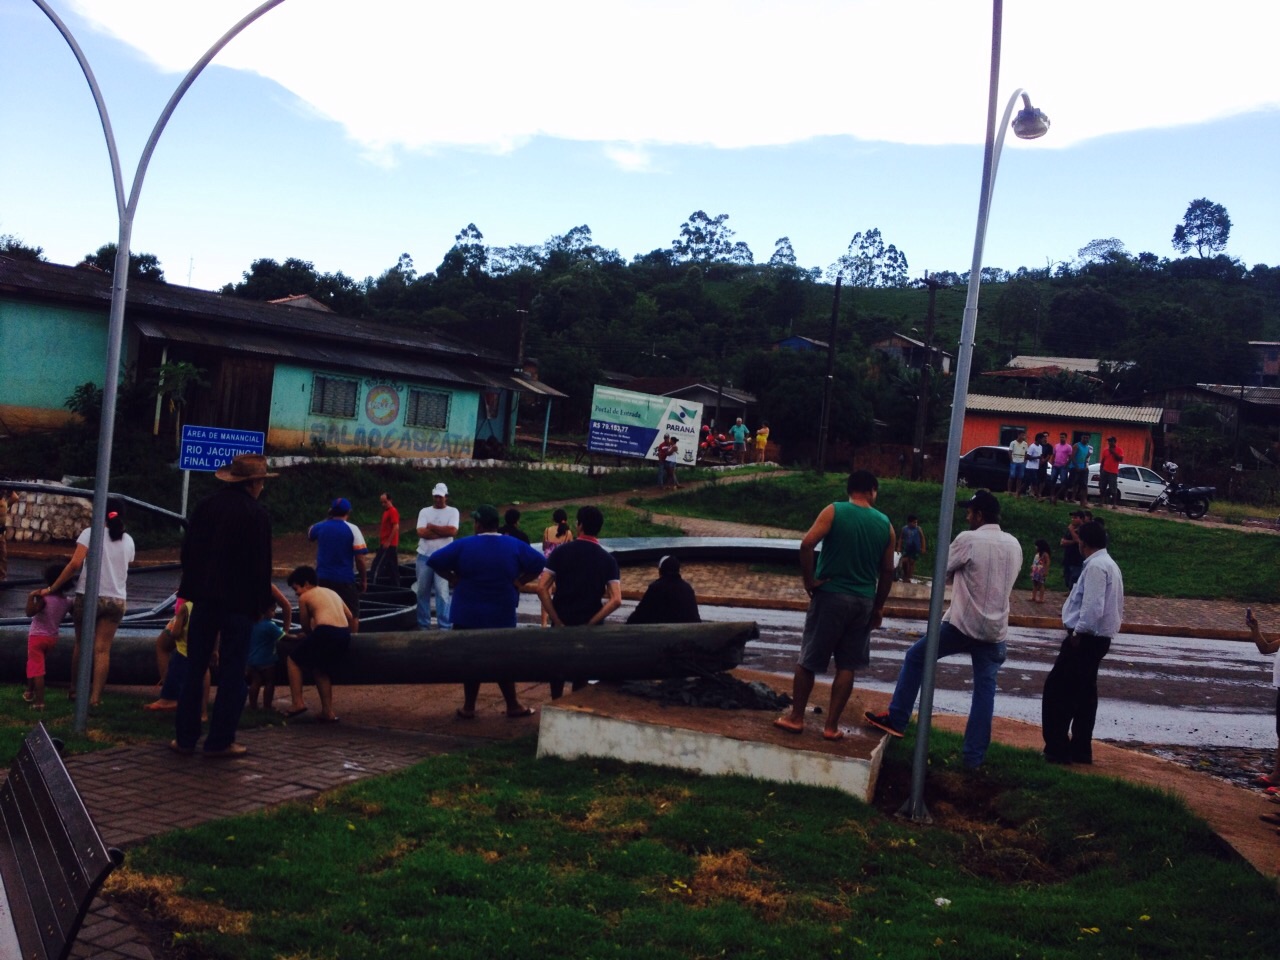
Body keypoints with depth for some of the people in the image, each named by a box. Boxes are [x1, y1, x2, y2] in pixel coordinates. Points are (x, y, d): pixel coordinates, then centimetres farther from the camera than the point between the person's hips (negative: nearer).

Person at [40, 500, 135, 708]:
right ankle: (95, 696, -3)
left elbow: (75, 564, -12)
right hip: (116, 600, 2)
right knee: (102, 649, 2)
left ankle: (75, 689, 24)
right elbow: (123, 569, 12)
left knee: (81, 644, 15)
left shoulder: (90, 533, -3)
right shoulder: (128, 540, 9)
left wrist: (52, 588, -6)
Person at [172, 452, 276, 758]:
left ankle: (185, 736, 12)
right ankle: (220, 740, 4)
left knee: (194, 669, 10)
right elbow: (262, 564, -10)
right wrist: (260, 604, -1)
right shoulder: (258, 514, -11)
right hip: (239, 602, -4)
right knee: (231, 673, 3)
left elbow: (188, 550, 8)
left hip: (204, 598, 5)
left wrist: (191, 589, 16)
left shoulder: (206, 506, 5)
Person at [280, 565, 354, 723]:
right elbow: (350, 617, 26)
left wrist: (307, 636, 35)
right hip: (344, 635, 6)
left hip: (325, 633, -6)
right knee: (320, 667, 27)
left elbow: (306, 627, 16)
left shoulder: (304, 597, 10)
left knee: (292, 657, 16)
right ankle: (327, 711, 21)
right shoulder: (332, 593, 27)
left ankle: (297, 702, 8)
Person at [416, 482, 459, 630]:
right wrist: (443, 532, -11)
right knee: (423, 591, 8)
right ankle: (423, 625, 17)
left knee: (442, 592, -8)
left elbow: (452, 531, -13)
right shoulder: (424, 511, 7)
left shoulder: (452, 511, 3)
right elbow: (421, 532, -7)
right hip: (424, 556, 3)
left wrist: (431, 527, -6)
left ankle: (444, 626, -5)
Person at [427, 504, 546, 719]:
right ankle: (513, 705, 17)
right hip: (502, 615, 2)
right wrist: (518, 582, -1)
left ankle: (469, 708, 13)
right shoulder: (514, 546, -1)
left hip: (468, 615, -1)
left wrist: (453, 579, -2)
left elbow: (435, 560, -11)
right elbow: (540, 563, -3)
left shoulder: (463, 545, -8)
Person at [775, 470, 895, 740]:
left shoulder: (834, 511, -5)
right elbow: (887, 571, 5)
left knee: (808, 660, 9)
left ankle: (795, 717, 16)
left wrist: (809, 580, -9)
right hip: (863, 601, 3)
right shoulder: (885, 524, 4)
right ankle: (831, 726, 11)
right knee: (847, 666, 9)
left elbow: (807, 544, -19)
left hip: (831, 595, -3)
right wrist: (878, 607, 14)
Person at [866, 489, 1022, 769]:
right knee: (985, 690, 7)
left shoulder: (968, 539, -11)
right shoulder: (1014, 545, 8)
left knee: (915, 657, 13)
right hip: (996, 630, 5)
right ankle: (974, 756, 7)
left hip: (962, 624, -5)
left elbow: (944, 573, 0)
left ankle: (896, 719, 15)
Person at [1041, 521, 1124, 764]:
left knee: (1057, 689, -6)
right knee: (1084, 693, 14)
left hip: (1087, 637, -10)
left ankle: (1057, 748, -5)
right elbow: (1115, 606, 18)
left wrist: (1078, 633, -17)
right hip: (1099, 637, 10)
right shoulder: (1110, 565, 15)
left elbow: (1093, 606, -25)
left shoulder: (1095, 566, -17)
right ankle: (1080, 750, 18)